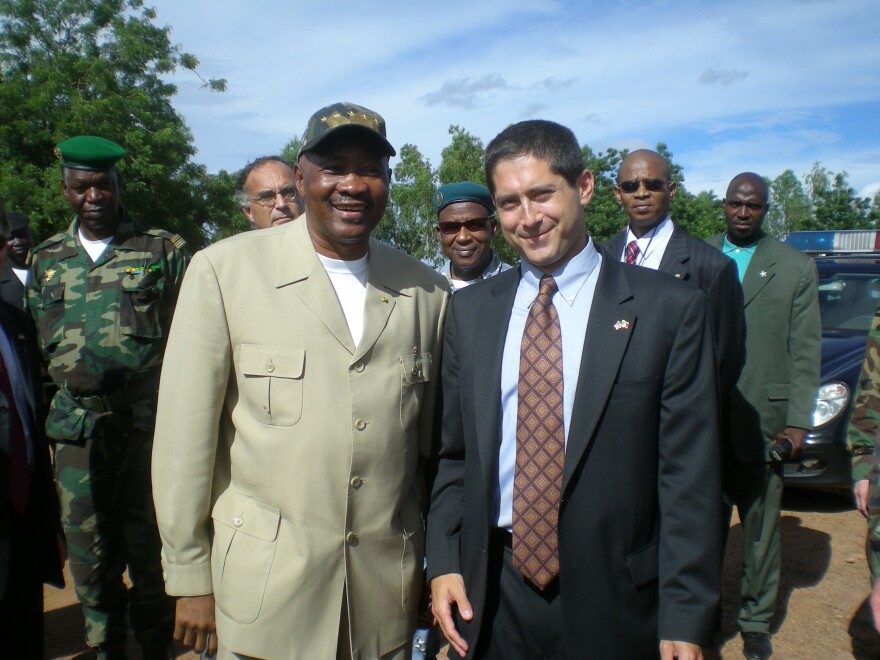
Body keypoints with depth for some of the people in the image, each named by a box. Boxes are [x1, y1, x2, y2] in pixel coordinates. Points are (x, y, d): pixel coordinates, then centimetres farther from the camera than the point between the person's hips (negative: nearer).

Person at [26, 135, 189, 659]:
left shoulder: (164, 250, 3)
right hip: (78, 426, 3)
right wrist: (74, 376, 5)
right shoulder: (46, 260, 14)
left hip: (150, 424, -3)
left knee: (149, 546, 6)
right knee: (89, 553, 10)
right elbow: (42, 345, 19)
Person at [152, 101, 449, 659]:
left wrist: (437, 567, 10)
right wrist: (189, 578, -3)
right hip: (263, 587, -2)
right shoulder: (224, 270, -8)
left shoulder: (428, 291, 0)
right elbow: (185, 434, -6)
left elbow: (431, 443, 5)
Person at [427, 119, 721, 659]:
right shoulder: (470, 311, 2)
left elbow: (689, 476, -8)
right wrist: (444, 562, 0)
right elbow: (454, 454, 7)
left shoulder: (670, 309, -8)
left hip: (613, 602, -2)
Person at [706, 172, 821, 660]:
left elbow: (805, 352, 2)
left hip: (762, 421, 0)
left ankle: (755, 620, 29)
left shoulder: (797, 268, 5)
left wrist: (799, 421, -5)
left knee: (761, 526, 11)